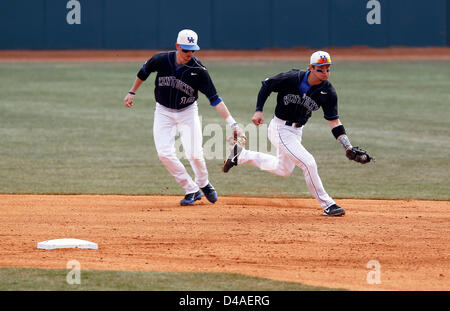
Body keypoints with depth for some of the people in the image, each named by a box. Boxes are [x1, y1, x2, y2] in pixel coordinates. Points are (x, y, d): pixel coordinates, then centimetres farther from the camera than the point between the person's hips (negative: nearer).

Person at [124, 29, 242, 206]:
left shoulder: (198, 70, -20)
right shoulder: (161, 60, -16)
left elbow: (214, 99, -21)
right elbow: (144, 72, 7)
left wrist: (232, 123, -29)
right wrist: (132, 93, 15)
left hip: (188, 112, -1)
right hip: (164, 112, 1)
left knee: (194, 154, -13)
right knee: (164, 153, -14)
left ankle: (203, 184, 20)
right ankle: (192, 190, -1)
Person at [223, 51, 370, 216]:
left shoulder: (328, 92, -12)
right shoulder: (291, 78, -23)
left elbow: (334, 122, -13)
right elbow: (266, 85, -6)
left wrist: (348, 147, -23)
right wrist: (258, 110, -14)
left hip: (296, 131, 7)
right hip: (280, 128, -7)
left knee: (284, 170, 23)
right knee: (308, 162, -18)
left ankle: (241, 155, 37)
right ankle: (327, 204, -8)